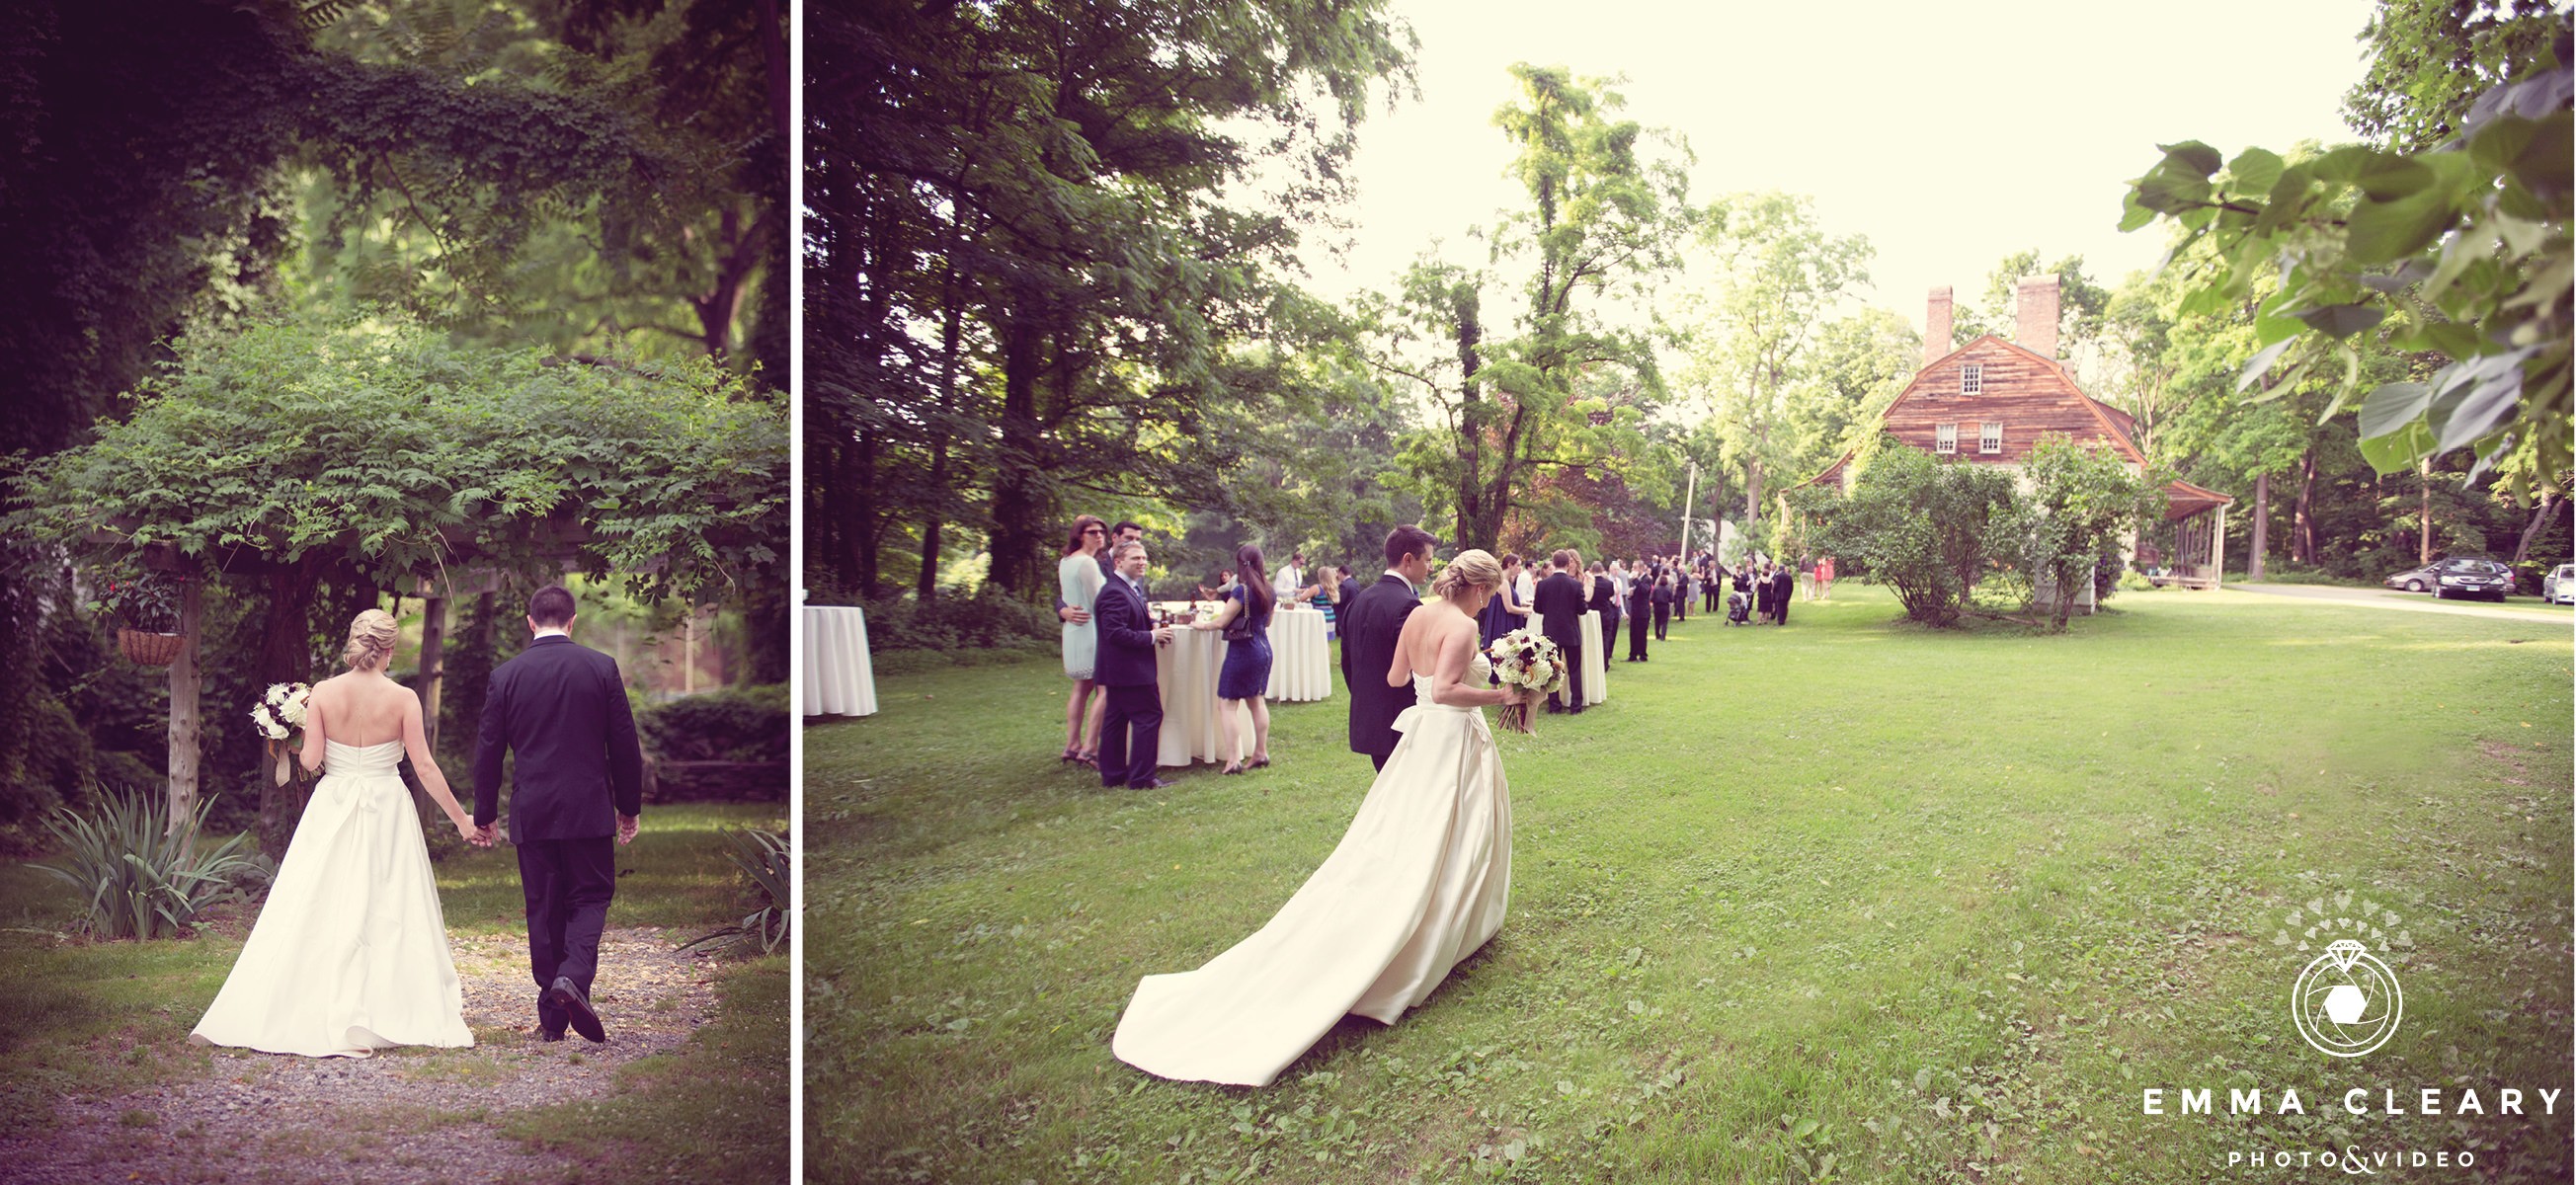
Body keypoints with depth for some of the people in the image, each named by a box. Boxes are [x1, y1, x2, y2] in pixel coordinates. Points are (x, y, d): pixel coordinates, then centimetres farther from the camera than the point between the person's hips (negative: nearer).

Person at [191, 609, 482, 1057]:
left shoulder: (323, 692, -4)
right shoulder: (403, 698, -8)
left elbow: (311, 760, -6)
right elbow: (425, 767, -7)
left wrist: (296, 751, 18)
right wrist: (462, 819, -1)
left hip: (333, 810, 2)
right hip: (386, 813, -2)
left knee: (313, 911, 8)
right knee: (388, 913, 4)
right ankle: (387, 1016, 3)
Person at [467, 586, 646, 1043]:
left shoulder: (505, 675, 1)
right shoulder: (601, 667, -2)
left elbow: (487, 752, 5)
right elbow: (624, 744, 1)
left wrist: (485, 813, 16)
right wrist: (630, 806, 11)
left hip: (532, 813, 2)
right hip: (588, 809, -1)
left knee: (543, 909, 8)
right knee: (591, 895, 8)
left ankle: (552, 1017, 11)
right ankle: (573, 976, -18)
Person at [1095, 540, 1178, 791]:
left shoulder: (1131, 588, 15)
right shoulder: (1115, 592, -20)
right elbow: (1115, 633, -26)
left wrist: (1151, 625, 7)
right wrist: (1152, 636, -19)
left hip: (1117, 670, 11)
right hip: (1130, 670, -11)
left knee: (1116, 719, 13)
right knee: (1149, 717, -5)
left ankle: (1112, 775, 20)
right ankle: (1142, 777, -1)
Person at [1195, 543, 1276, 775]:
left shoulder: (1242, 591, -19)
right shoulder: (1269, 593, 5)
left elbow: (1222, 622, -16)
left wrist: (1202, 624, 1)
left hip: (1242, 651, -8)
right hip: (1263, 649, 8)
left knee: (1226, 704, -3)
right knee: (1257, 701, 18)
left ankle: (1233, 759, -8)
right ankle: (1261, 752, 22)